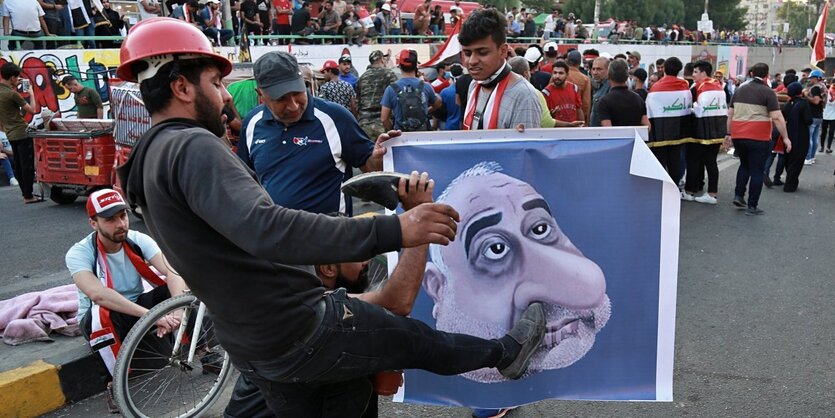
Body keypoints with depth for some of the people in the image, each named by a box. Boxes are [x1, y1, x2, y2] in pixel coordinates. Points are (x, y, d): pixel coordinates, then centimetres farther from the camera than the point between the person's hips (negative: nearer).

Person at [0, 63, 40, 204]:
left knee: (18, 166, 13)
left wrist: (14, 87, 17)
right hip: (21, 133, -9)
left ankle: (26, 194, 20)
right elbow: (32, 110, -14)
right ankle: (28, 196, -2)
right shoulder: (12, 94, -19)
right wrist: (31, 94, 0)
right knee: (27, 165, -4)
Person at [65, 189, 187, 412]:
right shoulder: (79, 253, -22)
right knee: (101, 312, -40)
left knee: (180, 287, -22)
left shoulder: (138, 240, -13)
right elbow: (97, 294, -41)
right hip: (102, 322, -3)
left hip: (138, 307, 4)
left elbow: (173, 273, -27)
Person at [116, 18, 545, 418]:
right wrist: (392, 230, -43)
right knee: (415, 340, 13)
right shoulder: (192, 146, -22)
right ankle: (506, 352, 38)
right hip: (301, 328, -9)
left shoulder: (151, 158, 10)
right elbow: (266, 229, -39)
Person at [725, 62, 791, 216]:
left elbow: (730, 114, 13)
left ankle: (738, 195, 16)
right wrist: (785, 137, -6)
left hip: (738, 135, 5)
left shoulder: (740, 89, 11)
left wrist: (729, 134, 20)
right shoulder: (768, 92, -6)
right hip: (758, 137, -5)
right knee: (757, 170, 4)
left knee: (744, 165, 25)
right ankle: (752, 206, 7)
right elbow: (776, 117, -11)